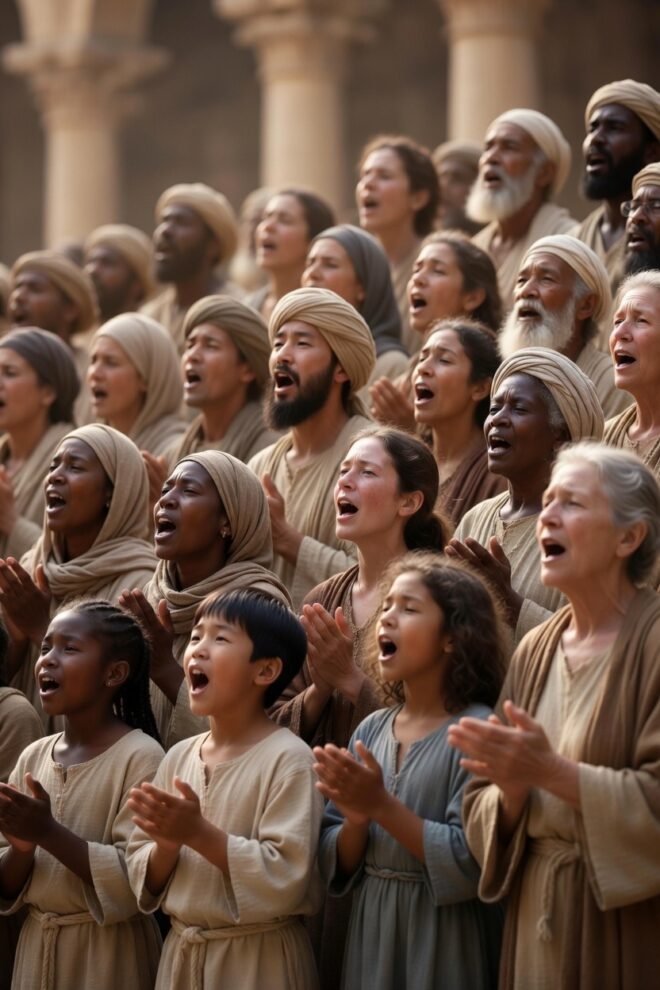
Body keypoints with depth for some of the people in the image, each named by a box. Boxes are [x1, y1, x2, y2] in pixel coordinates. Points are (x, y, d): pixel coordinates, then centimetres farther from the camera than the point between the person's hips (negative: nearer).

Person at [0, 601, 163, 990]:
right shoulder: (32, 757, 5)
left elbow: (137, 879, -20)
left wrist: (49, 833, -24)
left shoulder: (140, 756, -13)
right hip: (36, 945, 5)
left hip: (108, 952, -5)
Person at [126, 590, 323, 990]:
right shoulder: (179, 757, 5)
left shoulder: (287, 758, -13)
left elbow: (284, 879, -21)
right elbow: (146, 882, 6)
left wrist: (199, 833, -23)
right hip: (181, 953, 6)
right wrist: (167, 844, -13)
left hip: (258, 958, -6)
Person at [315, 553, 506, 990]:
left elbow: (473, 863, -21)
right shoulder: (371, 731, 6)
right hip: (372, 935, 6)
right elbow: (338, 864, 6)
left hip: (445, 944, -6)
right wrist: (357, 820, -14)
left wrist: (383, 806, -21)